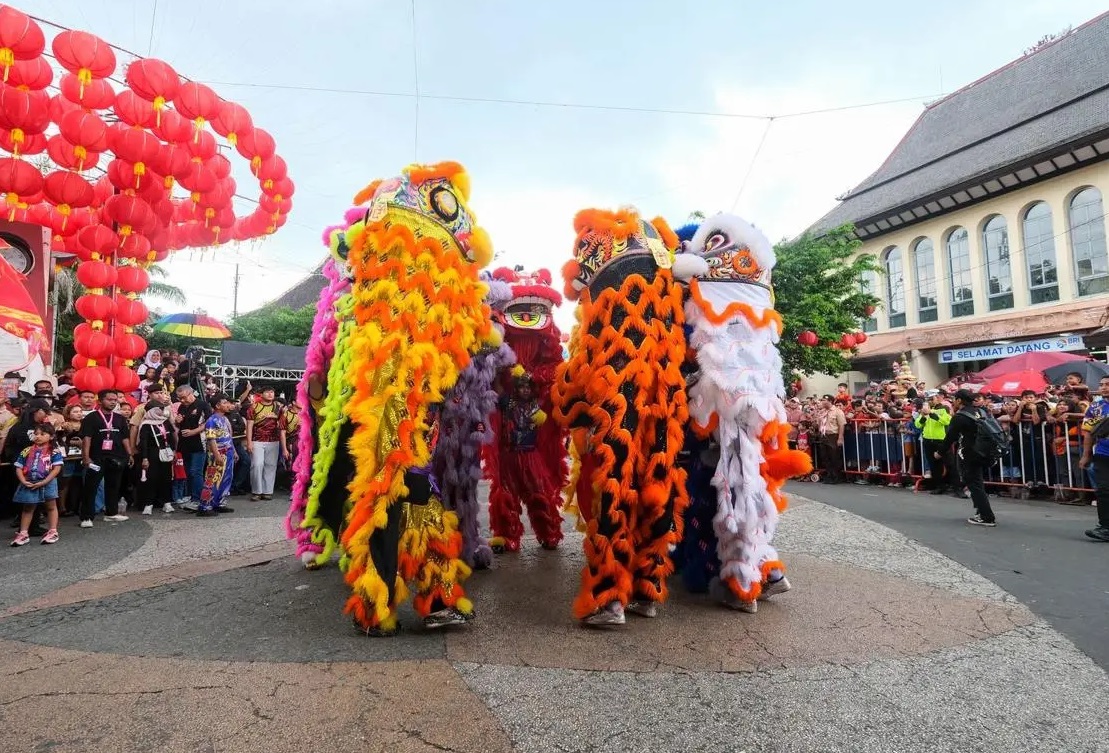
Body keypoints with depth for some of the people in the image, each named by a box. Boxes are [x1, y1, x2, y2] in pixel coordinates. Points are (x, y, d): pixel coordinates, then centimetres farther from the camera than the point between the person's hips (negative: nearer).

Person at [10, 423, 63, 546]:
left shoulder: (54, 451, -6)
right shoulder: (27, 451, 4)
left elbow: (56, 469, -12)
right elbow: (19, 468, 4)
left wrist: (43, 482, -19)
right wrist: (23, 481, -12)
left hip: (47, 483, -3)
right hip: (29, 484, 4)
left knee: (51, 507, 9)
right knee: (28, 508, 13)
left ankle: (52, 532, 14)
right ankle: (23, 533, 20)